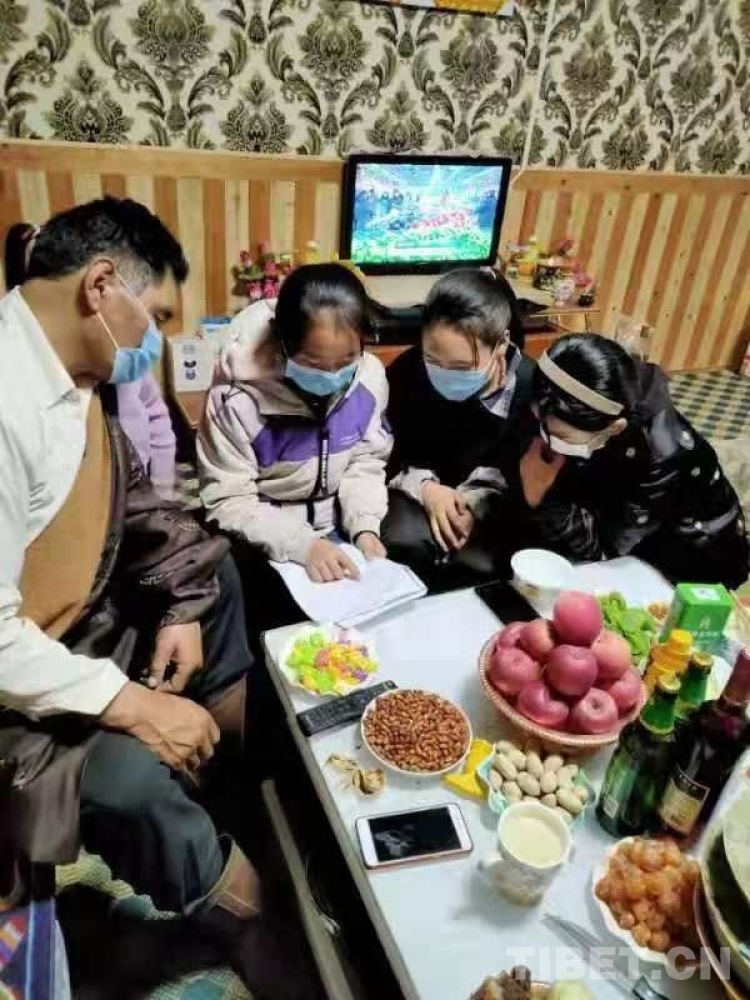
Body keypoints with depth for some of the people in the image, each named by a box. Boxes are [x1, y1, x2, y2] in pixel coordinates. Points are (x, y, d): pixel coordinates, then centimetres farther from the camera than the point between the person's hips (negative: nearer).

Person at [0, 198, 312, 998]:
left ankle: (237, 744, 22)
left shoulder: (81, 371, -4)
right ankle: (244, 916, 5)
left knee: (214, 567, 14)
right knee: (129, 776, -28)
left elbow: (127, 498, 9)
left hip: (86, 613, 10)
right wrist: (133, 705, -25)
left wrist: (182, 608, -1)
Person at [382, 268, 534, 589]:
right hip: (418, 492, 0)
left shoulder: (529, 386, -16)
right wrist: (424, 486, -21)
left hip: (490, 500, 1)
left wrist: (479, 501, -23)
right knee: (405, 543, -30)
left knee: (481, 564, -26)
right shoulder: (406, 372, -16)